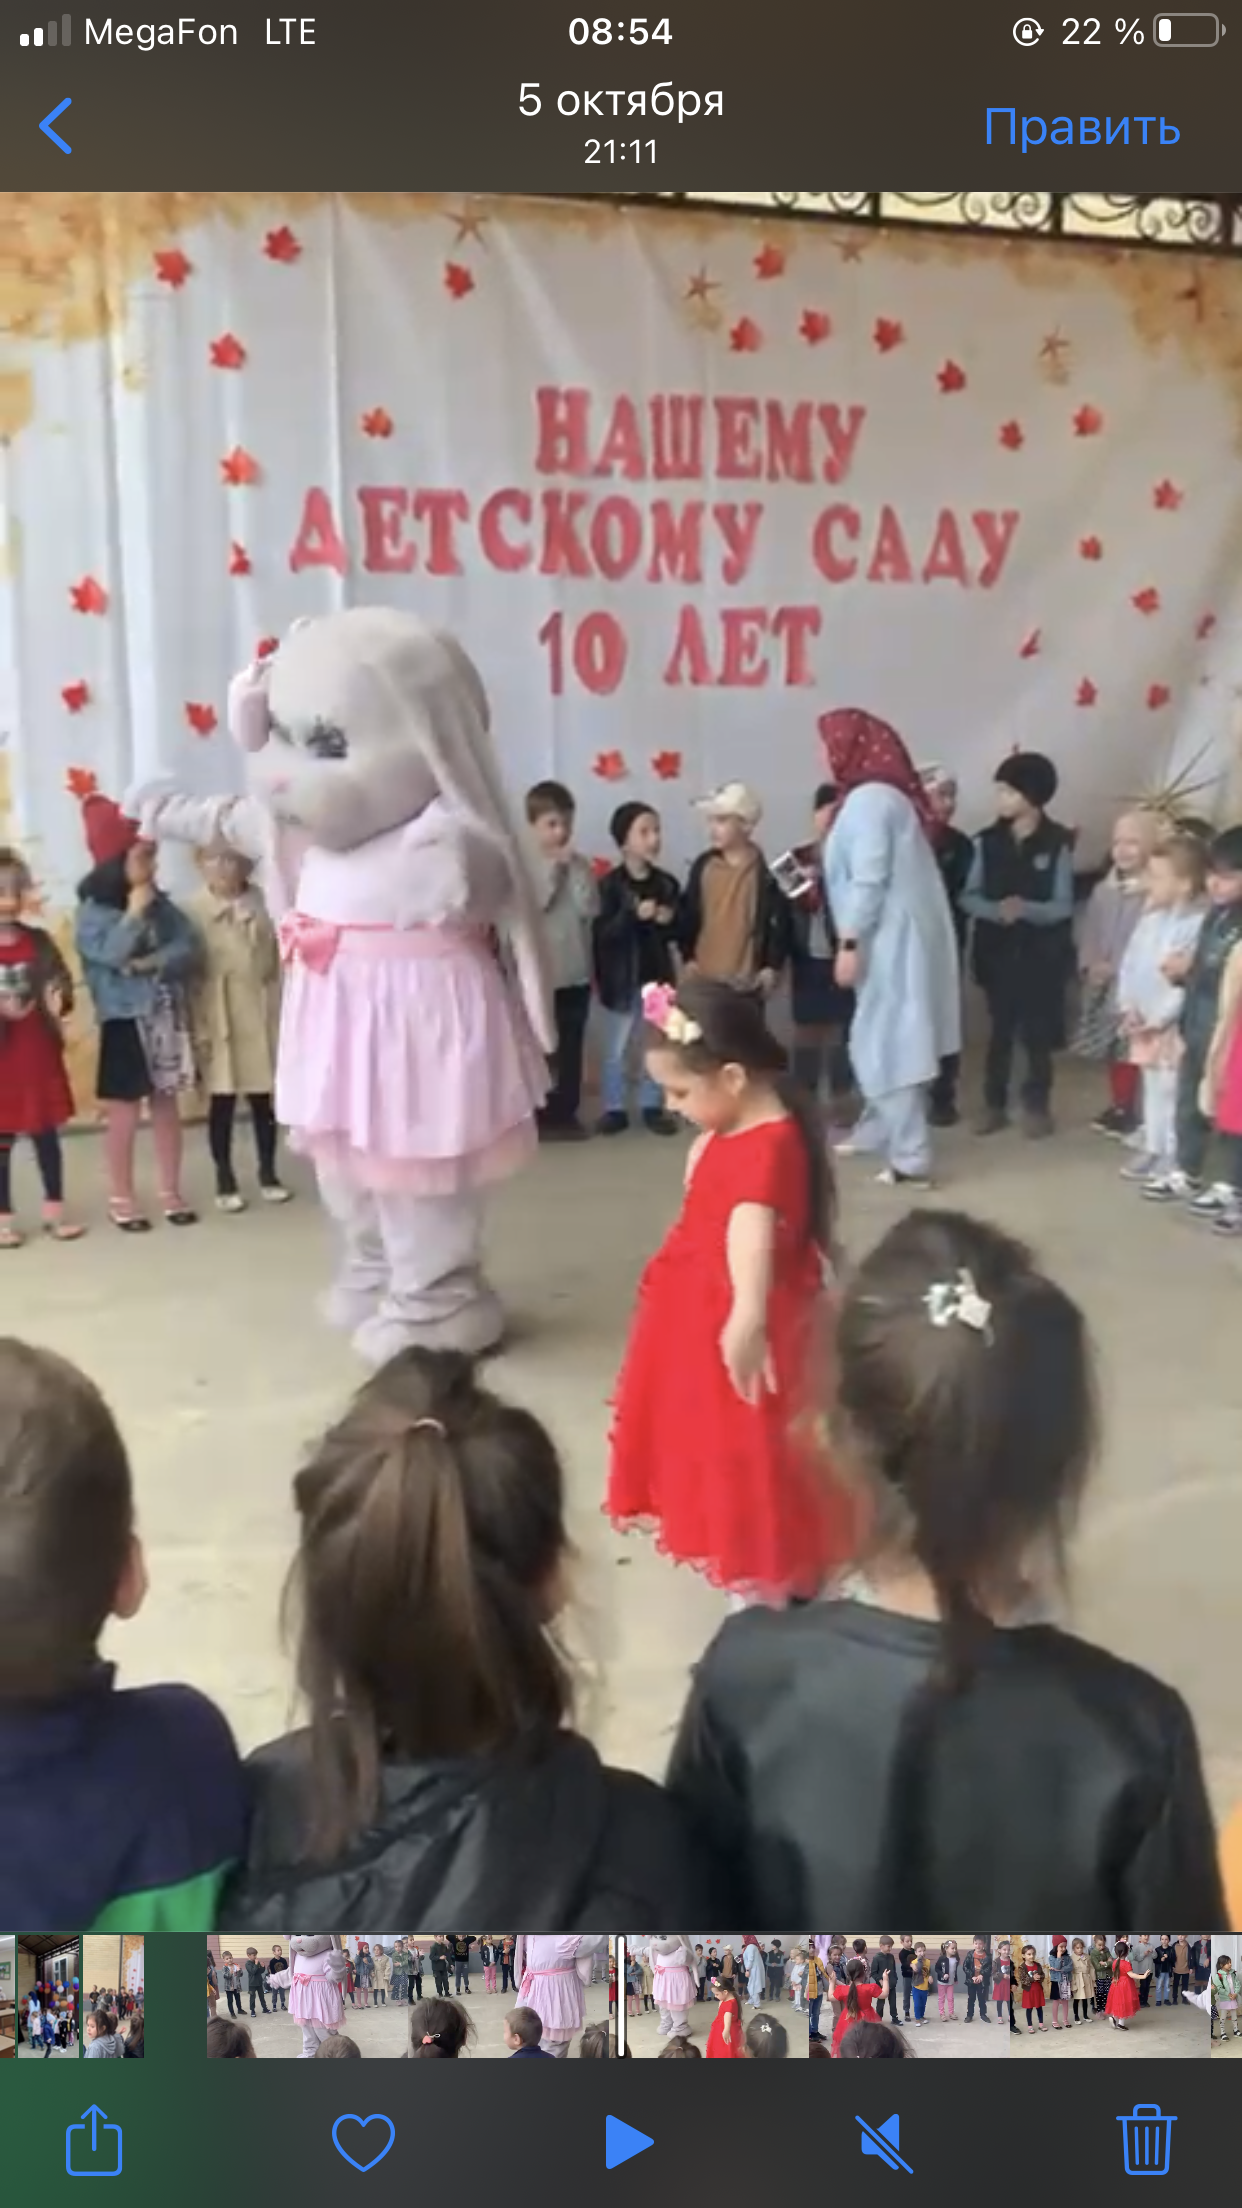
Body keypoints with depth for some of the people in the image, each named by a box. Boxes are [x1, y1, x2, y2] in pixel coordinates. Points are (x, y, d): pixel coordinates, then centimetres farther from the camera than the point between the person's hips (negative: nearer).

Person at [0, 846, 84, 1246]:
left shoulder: (39, 941, 3)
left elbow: (61, 982, 1)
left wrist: (58, 999, -21)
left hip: (40, 1054, 2)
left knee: (47, 1133, 10)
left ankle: (54, 1208, 22)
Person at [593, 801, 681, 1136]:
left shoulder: (666, 883, 3)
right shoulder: (610, 884, -10)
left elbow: (678, 931, 10)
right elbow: (601, 932, -18)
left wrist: (670, 922, -12)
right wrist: (634, 915, -28)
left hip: (658, 975, 4)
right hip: (623, 978, -4)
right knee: (617, 1048, 7)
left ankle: (652, 1106, 24)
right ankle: (615, 1108, 18)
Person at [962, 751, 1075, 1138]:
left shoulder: (1058, 844, -6)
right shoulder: (987, 841, 1)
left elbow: (1063, 906, -8)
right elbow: (968, 896, -1)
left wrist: (1026, 909, -26)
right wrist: (996, 910, -21)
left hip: (1042, 954, -2)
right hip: (997, 952, 2)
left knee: (1038, 1033, 5)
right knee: (999, 1031, 7)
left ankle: (1037, 1106, 19)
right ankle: (994, 1105, 17)